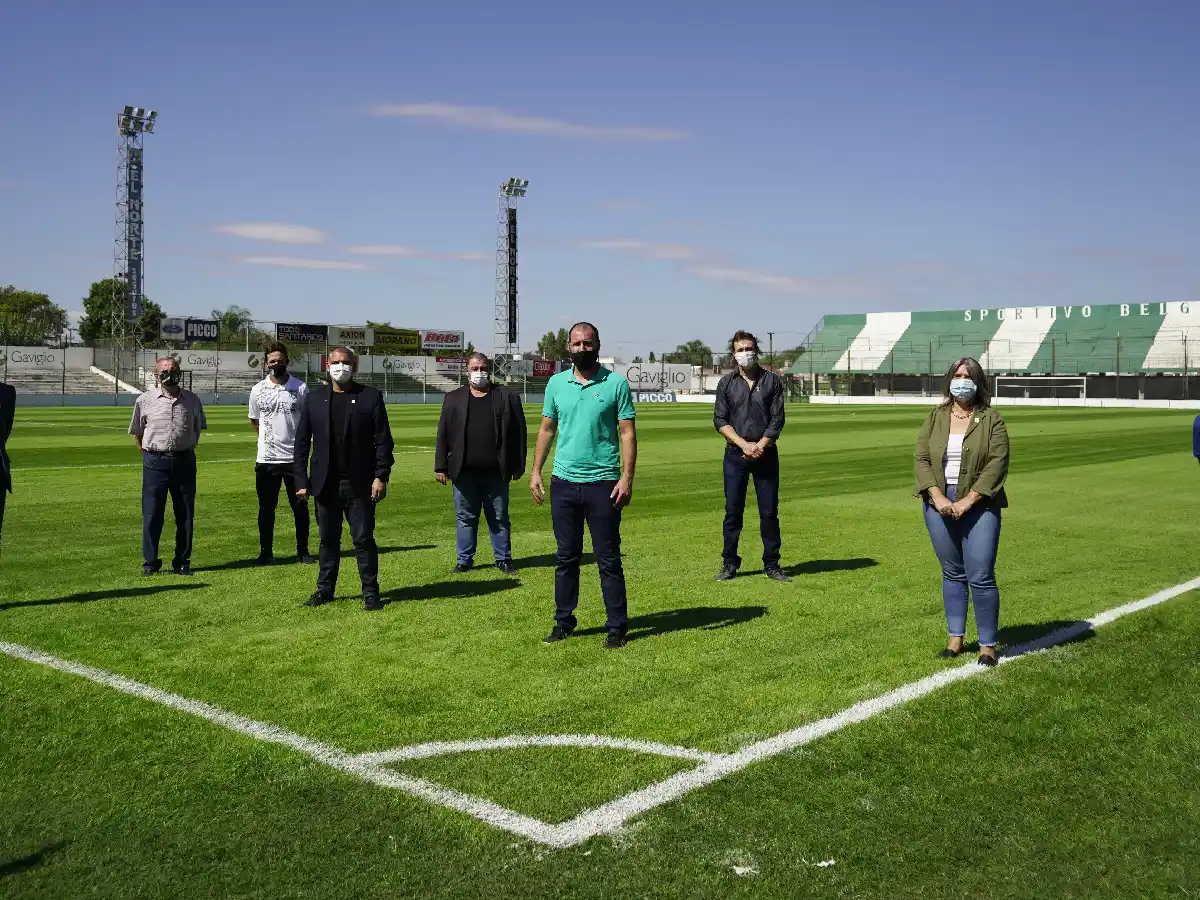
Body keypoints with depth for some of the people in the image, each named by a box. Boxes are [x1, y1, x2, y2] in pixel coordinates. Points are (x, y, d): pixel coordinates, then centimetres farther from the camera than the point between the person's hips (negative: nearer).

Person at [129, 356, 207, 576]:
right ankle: (150, 562, 11)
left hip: (184, 461, 2)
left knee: (185, 514, 5)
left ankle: (182, 561, 16)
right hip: (155, 462, -1)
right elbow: (137, 433, 12)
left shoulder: (192, 400, 7)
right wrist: (150, 456, 8)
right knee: (152, 514, 0)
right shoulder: (145, 400, 3)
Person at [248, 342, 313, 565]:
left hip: (294, 457, -1)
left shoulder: (300, 388, -1)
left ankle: (302, 551, 15)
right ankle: (265, 552, 18)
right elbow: (255, 420, 16)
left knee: (300, 506, 5)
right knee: (266, 508, 8)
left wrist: (300, 443, 5)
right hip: (266, 459, 1)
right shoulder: (258, 390, 3)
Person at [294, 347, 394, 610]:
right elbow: (302, 442, 6)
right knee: (328, 539, 11)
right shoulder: (314, 399, 7)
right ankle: (324, 589, 23)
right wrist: (301, 480, -1)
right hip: (326, 483, 2)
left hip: (360, 484, -2)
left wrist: (381, 477, -10)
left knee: (363, 539, 1)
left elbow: (383, 440, -3)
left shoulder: (370, 397, 0)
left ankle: (370, 592, 9)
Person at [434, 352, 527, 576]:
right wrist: (441, 466, -1)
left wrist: (519, 465, -2)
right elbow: (443, 435, 5)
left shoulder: (507, 397, 4)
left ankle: (503, 559, 18)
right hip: (464, 472, 1)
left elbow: (519, 432, 2)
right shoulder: (453, 399, 7)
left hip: (496, 471, -1)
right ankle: (465, 560, 18)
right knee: (465, 518, 8)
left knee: (500, 518, 8)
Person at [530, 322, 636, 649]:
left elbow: (627, 433, -5)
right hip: (563, 483, 4)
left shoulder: (616, 383, -3)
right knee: (566, 557, 11)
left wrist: (627, 477, -13)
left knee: (609, 560, 2)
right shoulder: (556, 383, 8)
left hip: (603, 484, -3)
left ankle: (617, 626, 10)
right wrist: (536, 471, 6)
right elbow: (546, 430, 13)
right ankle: (563, 622, 21)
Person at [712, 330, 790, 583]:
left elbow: (777, 419, 1)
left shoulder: (772, 380, 5)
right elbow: (720, 420, 1)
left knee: (769, 511, 2)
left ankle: (771, 564, 10)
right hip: (735, 455, 0)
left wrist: (761, 445, -11)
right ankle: (729, 564, 10)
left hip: (765, 454, 0)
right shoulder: (726, 383, 6)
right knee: (733, 510, 2)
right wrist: (744, 444, -11)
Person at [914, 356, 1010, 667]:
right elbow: (921, 458, 2)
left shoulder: (992, 420, 0)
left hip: (979, 506, -3)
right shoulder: (935, 417, 9)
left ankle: (987, 644, 5)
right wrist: (938, 498, -11)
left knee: (981, 577, -5)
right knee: (952, 573, 11)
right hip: (940, 505, 3)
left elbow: (997, 465, -8)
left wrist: (967, 502, -16)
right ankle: (955, 638, 20)